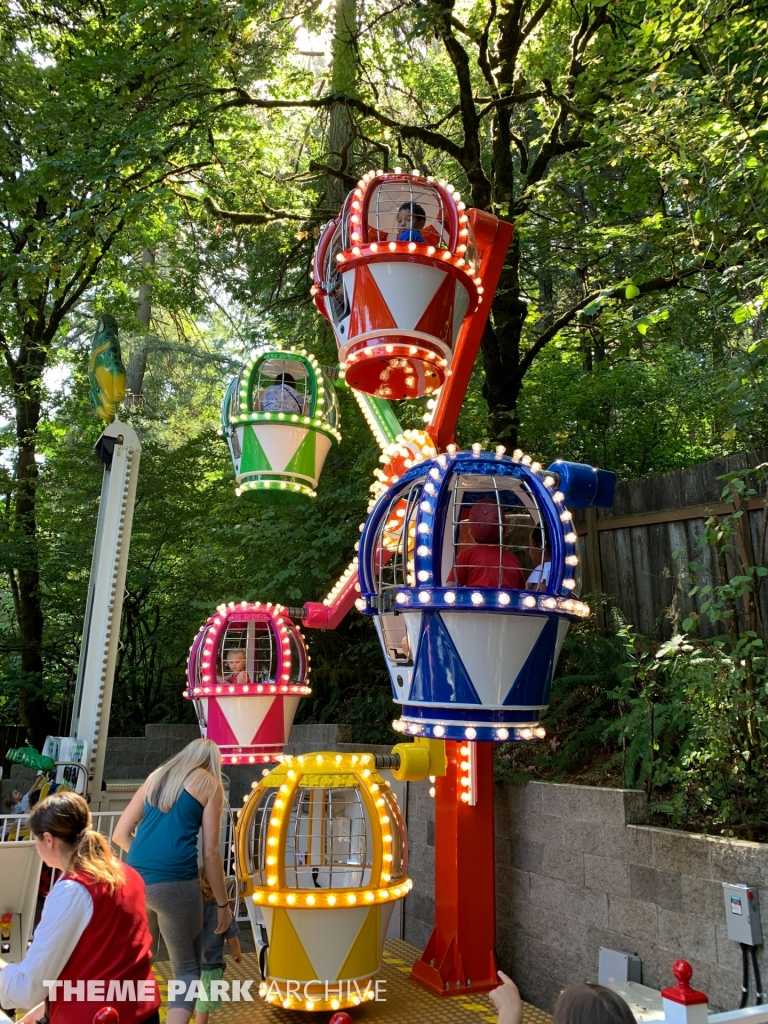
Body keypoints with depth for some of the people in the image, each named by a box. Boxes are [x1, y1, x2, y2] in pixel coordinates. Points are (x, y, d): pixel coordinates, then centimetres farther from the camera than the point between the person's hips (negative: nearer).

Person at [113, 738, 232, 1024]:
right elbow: (210, 852, 3)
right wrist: (223, 904, 11)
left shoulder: (156, 777, 21)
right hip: (174, 880, -5)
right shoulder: (209, 784, 7)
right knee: (187, 969, 8)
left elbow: (120, 834, 21)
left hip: (135, 879, 5)